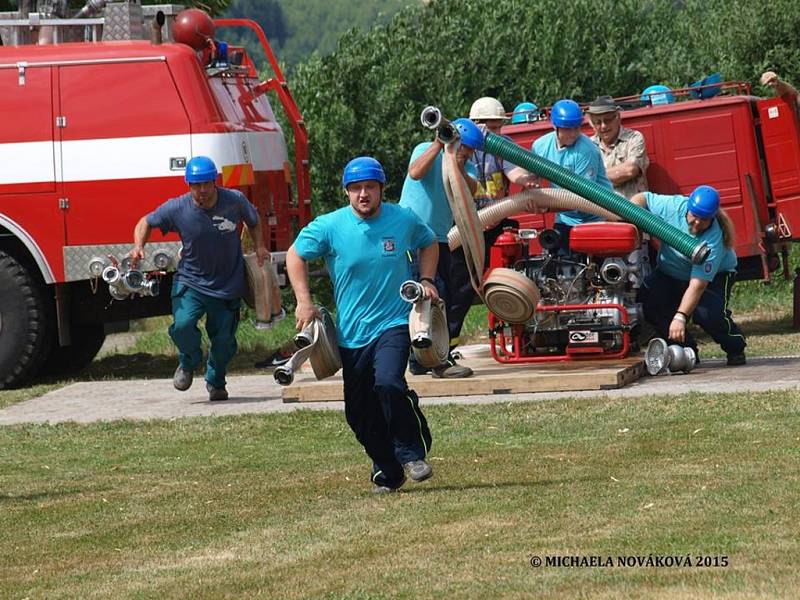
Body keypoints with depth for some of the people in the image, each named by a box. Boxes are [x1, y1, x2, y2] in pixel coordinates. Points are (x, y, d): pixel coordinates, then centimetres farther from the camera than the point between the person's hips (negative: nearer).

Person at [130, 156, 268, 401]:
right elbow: (147, 222, 3)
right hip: (191, 281, -1)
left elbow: (253, 221, 12)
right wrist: (139, 247, -14)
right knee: (182, 325, -25)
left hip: (228, 286, 1)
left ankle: (216, 382, 35)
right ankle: (189, 363, 9)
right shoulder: (177, 208, -13)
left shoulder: (234, 201, -11)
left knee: (223, 339, 6)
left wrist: (259, 247, 1)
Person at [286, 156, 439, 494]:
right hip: (351, 333, 2)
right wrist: (304, 302, 0)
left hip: (394, 323, -2)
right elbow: (296, 255, 8)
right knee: (359, 413, 4)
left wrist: (426, 280, 5)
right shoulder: (330, 226, -6)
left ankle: (412, 453, -9)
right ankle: (387, 473, 22)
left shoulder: (404, 221, -3)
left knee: (388, 383, -28)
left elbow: (429, 244, 19)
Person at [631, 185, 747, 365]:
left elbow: (698, 285, -40)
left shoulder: (713, 240, -36)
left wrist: (680, 317, -47)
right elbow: (642, 198, -8)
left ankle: (735, 349, 2)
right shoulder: (673, 206, -25)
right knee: (649, 300, -24)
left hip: (714, 276, -4)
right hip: (670, 274, 5)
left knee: (708, 314, -32)